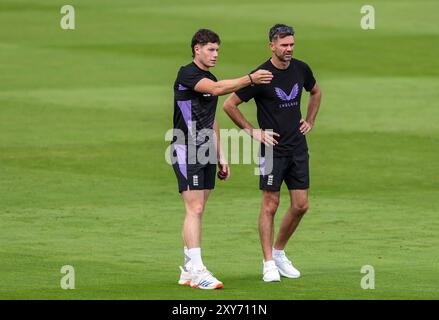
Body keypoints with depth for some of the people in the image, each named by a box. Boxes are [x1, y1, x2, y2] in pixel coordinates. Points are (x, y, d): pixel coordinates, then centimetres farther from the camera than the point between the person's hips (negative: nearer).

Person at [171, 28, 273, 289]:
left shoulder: (210, 79, 16)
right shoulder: (187, 74, -12)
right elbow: (216, 89, -30)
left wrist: (220, 155, 21)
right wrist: (250, 79, -32)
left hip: (206, 152, 9)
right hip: (186, 151, -9)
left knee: (197, 211, 8)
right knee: (195, 209, -13)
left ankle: (188, 270, 12)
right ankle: (197, 271, -17)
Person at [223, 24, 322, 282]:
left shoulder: (301, 69, 4)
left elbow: (316, 92, 27)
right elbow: (230, 105, -7)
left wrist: (310, 121, 16)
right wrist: (252, 131, -7)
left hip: (298, 148, 5)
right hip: (272, 148, -5)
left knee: (301, 206, 5)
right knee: (270, 205, -4)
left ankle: (279, 252, 24)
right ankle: (269, 264, 2)